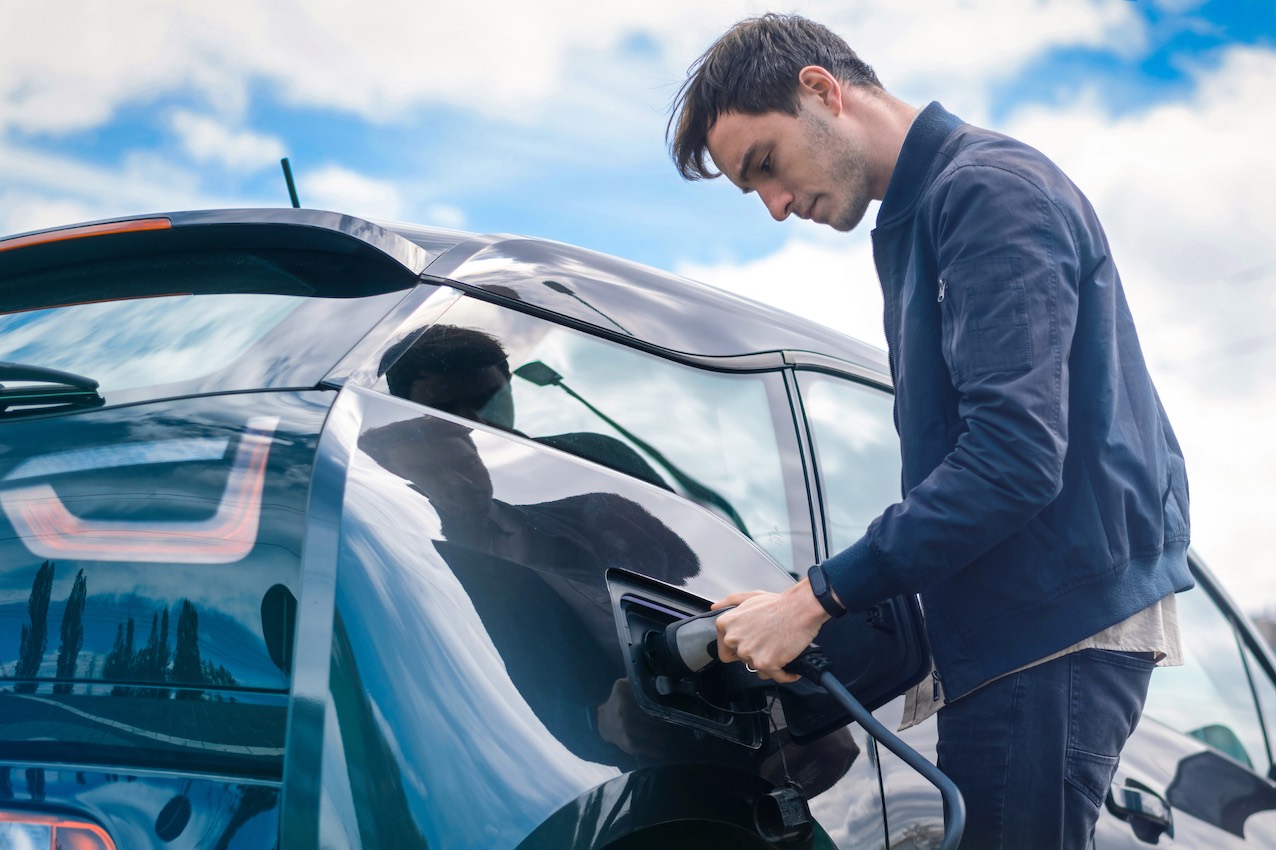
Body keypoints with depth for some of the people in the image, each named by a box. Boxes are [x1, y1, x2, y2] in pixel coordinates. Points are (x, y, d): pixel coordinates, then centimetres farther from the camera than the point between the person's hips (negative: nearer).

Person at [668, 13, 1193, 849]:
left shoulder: (989, 186, -11)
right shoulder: (914, 221, 20)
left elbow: (1015, 452, -22)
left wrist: (816, 598, -18)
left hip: (1057, 625, -10)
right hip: (1012, 624, 10)